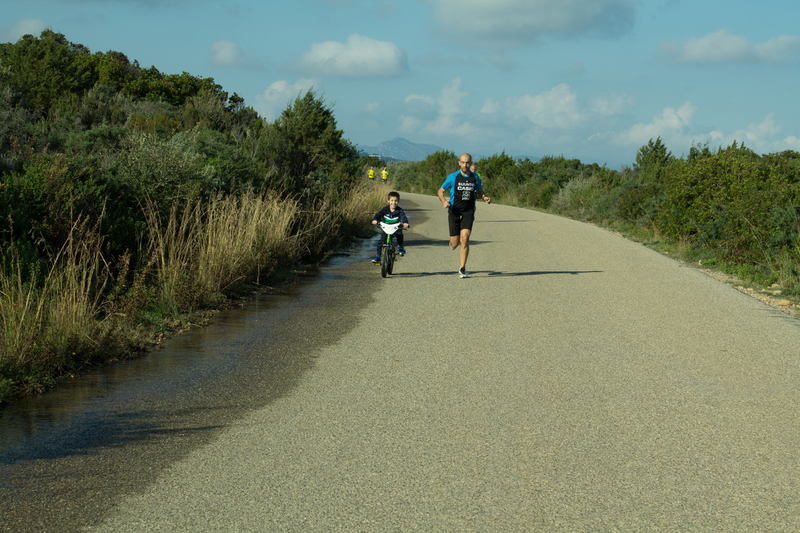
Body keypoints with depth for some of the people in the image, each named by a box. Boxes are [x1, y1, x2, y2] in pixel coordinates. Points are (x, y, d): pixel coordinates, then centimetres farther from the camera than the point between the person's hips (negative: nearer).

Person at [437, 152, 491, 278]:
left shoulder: (475, 178, 3)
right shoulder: (453, 177, -4)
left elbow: (480, 191, 19)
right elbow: (441, 191, 4)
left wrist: (485, 198, -3)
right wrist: (444, 202, -16)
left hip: (468, 212, 1)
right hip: (454, 212, -1)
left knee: (465, 238, -18)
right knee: (455, 244, 0)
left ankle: (462, 268, -8)